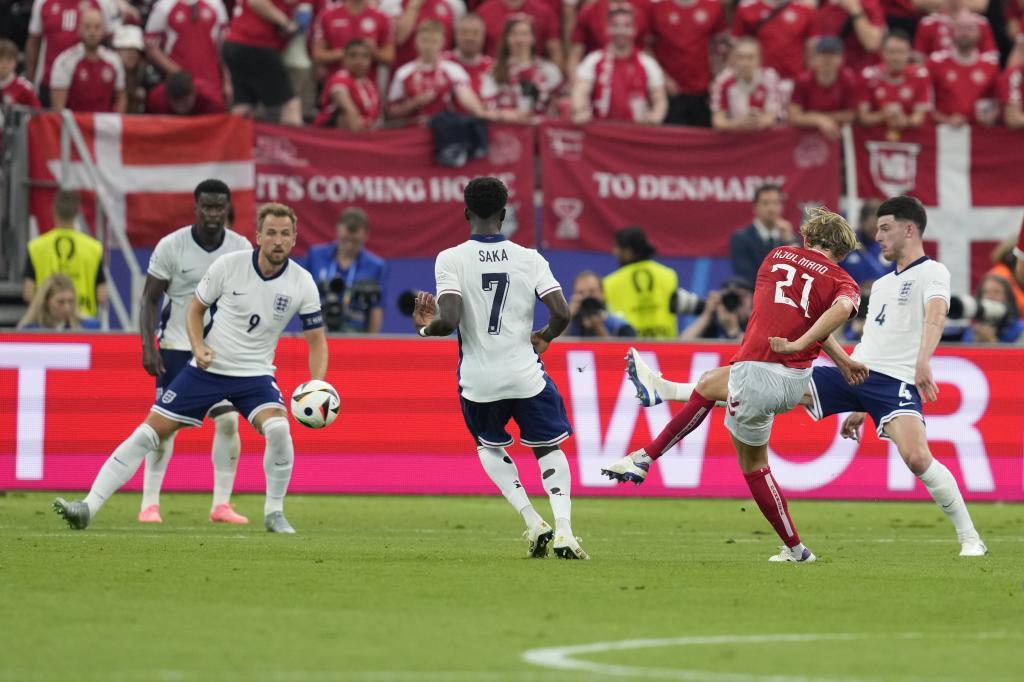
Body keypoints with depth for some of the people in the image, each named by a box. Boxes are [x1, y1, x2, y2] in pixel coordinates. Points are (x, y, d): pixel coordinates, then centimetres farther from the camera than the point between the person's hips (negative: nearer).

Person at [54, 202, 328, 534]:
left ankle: (274, 513, -7)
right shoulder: (228, 265, -11)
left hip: (255, 374, 0)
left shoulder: (302, 283, -10)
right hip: (207, 368, 0)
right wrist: (198, 346, -14)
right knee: (148, 433, -7)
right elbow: (195, 309, 4)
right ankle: (89, 507, -3)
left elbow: (316, 340, 0)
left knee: (278, 429, -29)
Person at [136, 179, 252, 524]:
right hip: (177, 346, -3)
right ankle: (150, 504, 0)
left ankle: (221, 504, 2)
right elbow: (149, 299, -5)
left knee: (228, 421, -7)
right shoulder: (171, 246, -11)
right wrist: (148, 346, -13)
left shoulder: (242, 248, -2)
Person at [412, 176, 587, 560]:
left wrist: (425, 327, 3)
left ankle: (532, 522, 11)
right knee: (549, 449, 19)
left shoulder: (450, 259, -9)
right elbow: (561, 314, -10)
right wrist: (545, 338, 12)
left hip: (478, 380, 0)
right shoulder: (529, 258, -4)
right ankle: (563, 531, 0)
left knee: (489, 446, 27)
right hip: (526, 375, 0)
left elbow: (449, 320, -20)